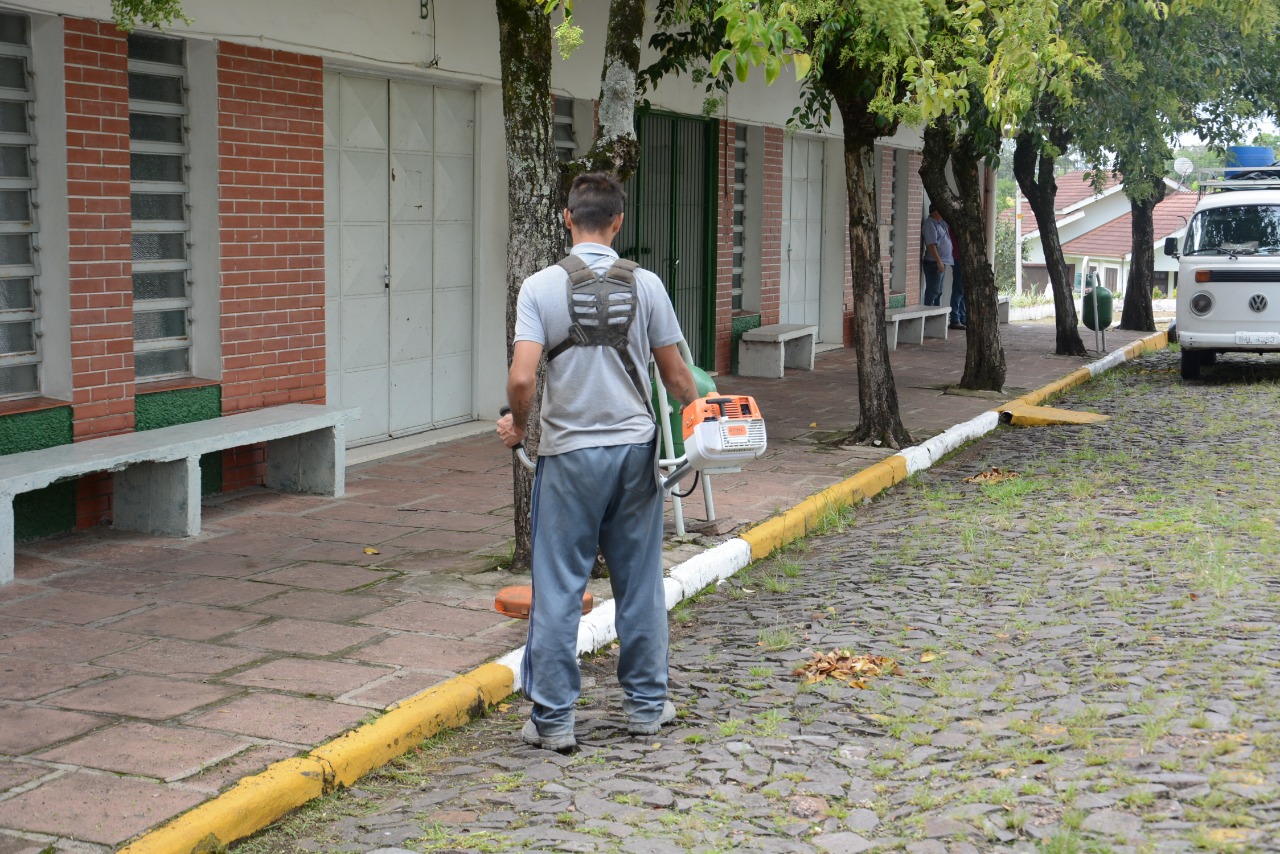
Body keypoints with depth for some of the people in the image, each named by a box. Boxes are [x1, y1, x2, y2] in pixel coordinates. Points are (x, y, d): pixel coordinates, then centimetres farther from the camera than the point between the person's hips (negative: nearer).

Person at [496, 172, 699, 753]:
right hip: (634, 448, 2)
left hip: (569, 452, -2)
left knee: (558, 590, 4)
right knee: (639, 584, 13)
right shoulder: (644, 284, -3)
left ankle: (552, 719, 8)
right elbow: (676, 373, 2)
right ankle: (646, 704, 23)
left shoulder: (540, 287, -8)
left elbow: (521, 378, -15)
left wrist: (516, 424, 5)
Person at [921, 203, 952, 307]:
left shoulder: (941, 223, 14)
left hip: (941, 263, 10)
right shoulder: (930, 224, -15)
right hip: (934, 263, -10)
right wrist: (939, 261, -25)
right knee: (932, 291, -8)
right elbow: (931, 245, -22)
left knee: (938, 291, 13)